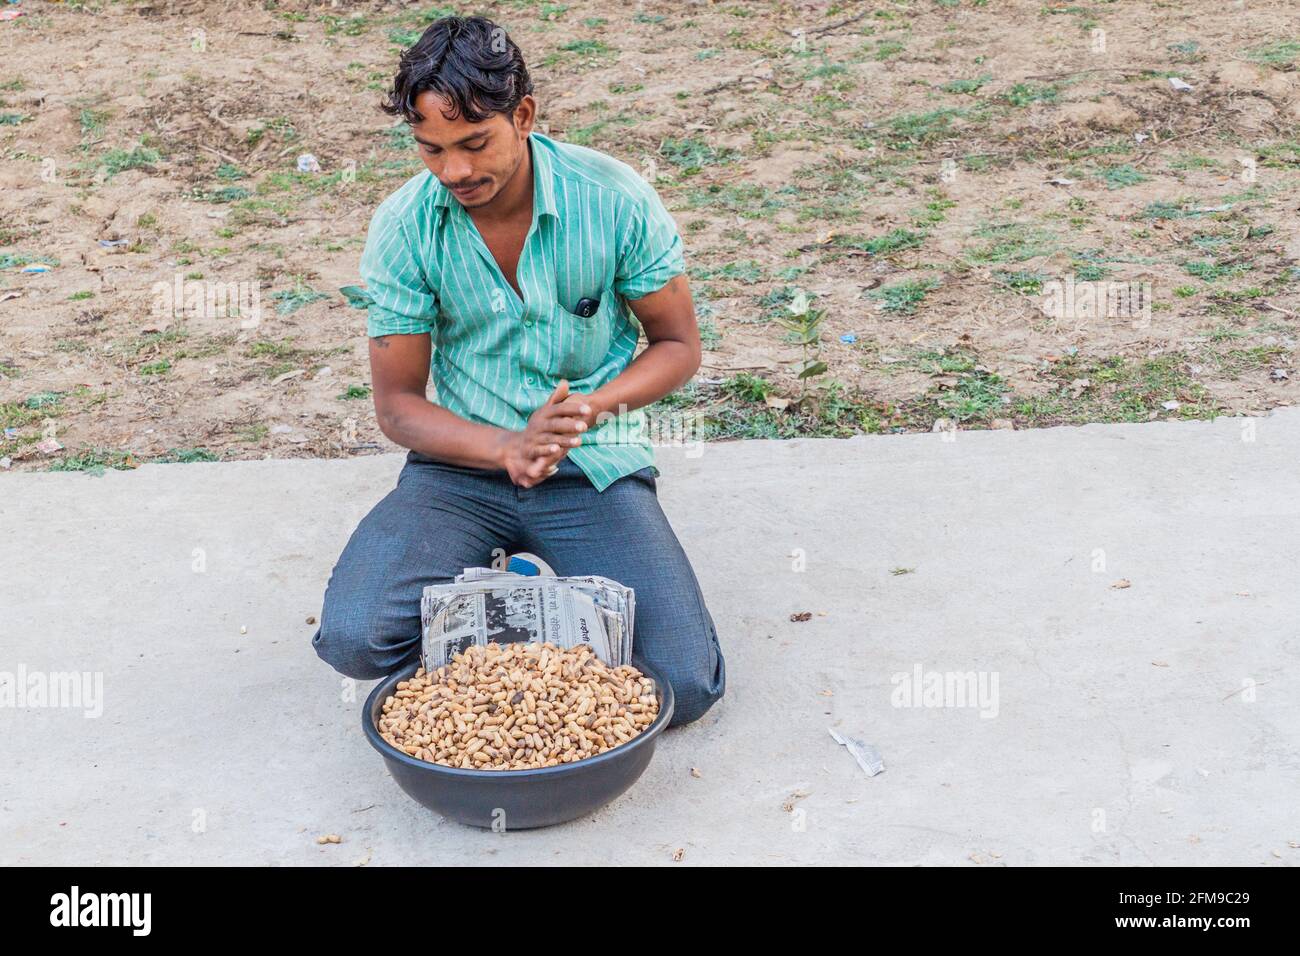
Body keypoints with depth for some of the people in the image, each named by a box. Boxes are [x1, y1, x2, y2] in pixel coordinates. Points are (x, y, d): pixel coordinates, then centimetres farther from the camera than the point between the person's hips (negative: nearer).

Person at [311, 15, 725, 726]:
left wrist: (593, 405, -21)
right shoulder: (403, 228, -9)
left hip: (596, 467, -1)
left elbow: (677, 345, 0)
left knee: (685, 686, -17)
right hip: (464, 462, 1)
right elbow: (397, 404, -4)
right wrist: (510, 449, -23)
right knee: (354, 638, -24)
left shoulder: (615, 199, -11)